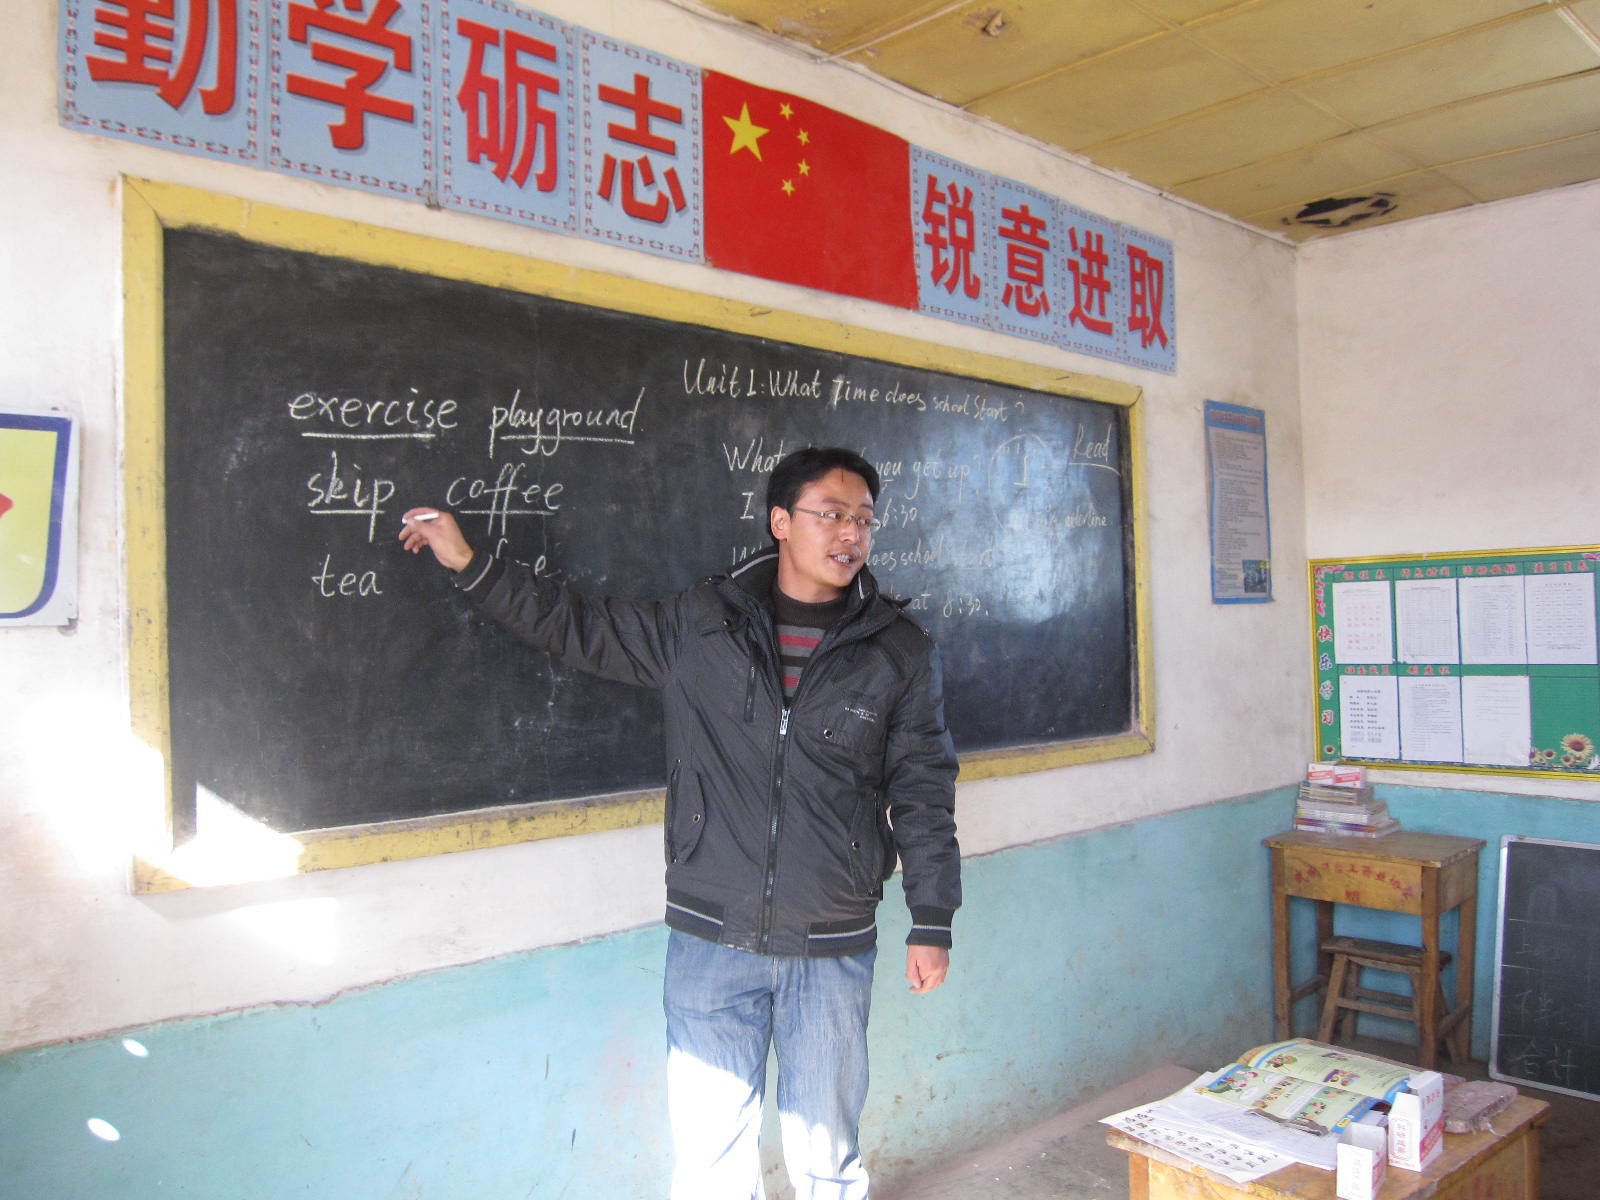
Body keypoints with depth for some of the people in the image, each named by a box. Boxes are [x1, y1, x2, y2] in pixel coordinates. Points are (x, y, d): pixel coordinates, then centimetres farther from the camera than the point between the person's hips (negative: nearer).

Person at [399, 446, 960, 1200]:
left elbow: (922, 790, 3)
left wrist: (932, 923, 2)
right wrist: (471, 565, 5)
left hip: (834, 949, 0)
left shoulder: (901, 652, -1)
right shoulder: (699, 626, -1)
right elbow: (579, 628, 10)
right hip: (711, 939, 1)